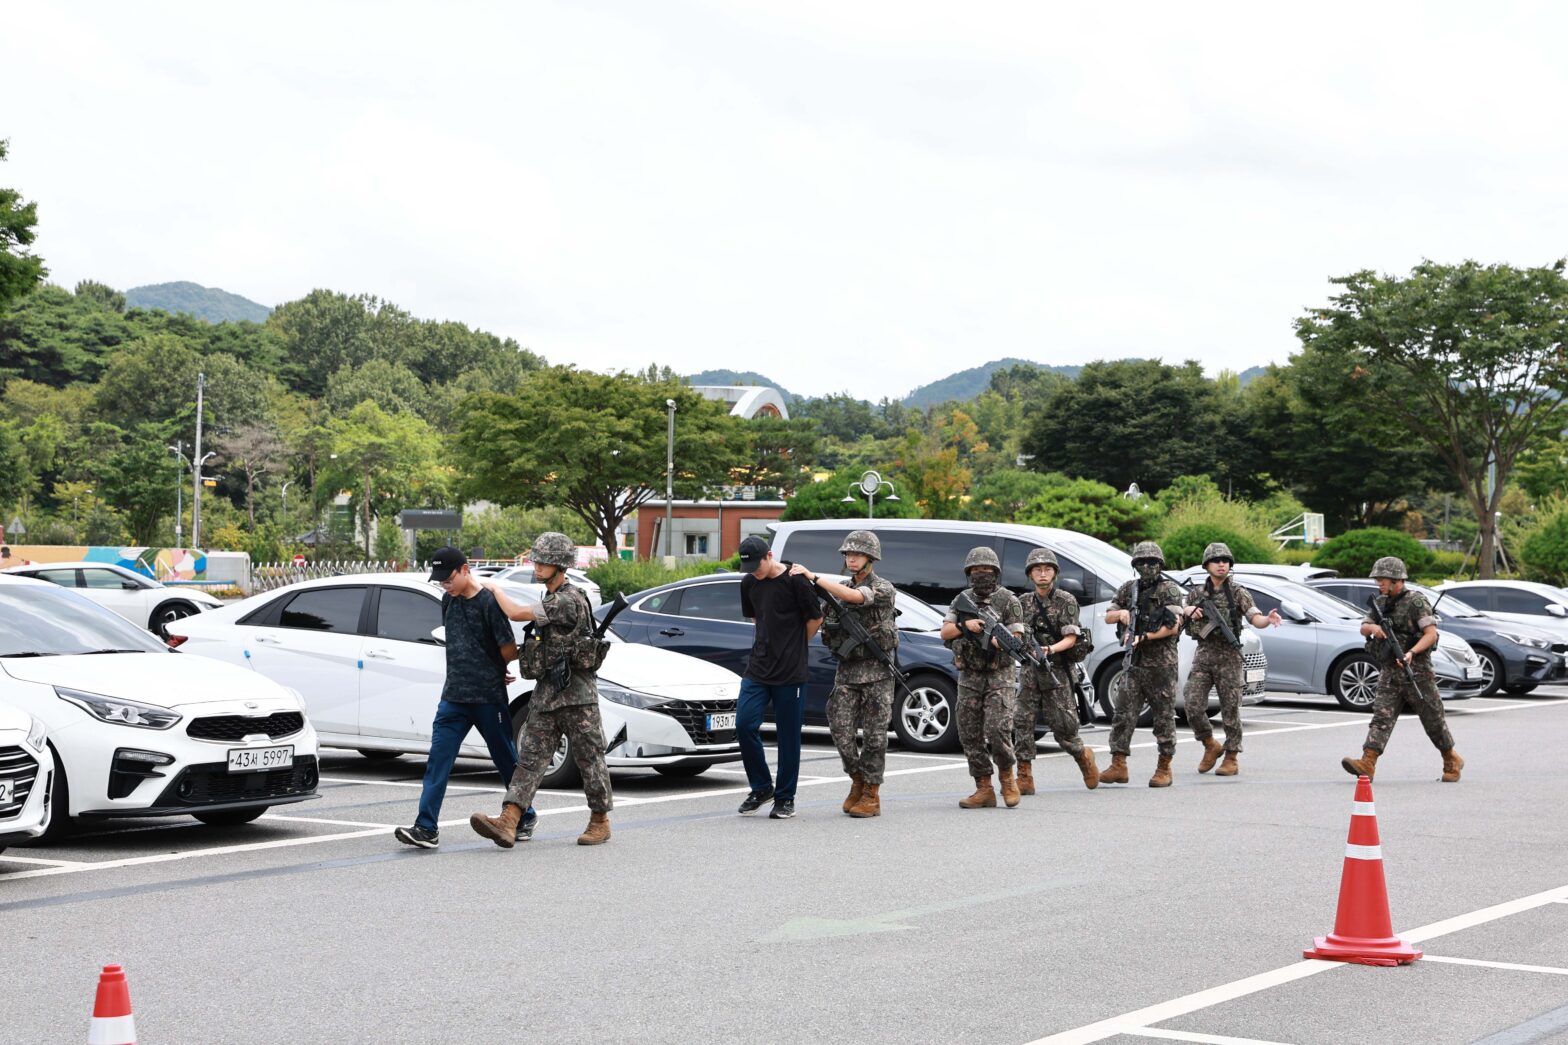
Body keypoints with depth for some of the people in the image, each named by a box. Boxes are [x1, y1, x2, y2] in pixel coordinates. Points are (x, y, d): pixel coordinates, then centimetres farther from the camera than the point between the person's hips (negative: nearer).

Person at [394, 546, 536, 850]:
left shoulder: (488, 603, -12)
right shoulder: (449, 600, 8)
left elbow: (510, 650, -9)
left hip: (488, 697, -6)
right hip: (454, 696, 6)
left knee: (507, 761, 8)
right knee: (438, 759, -6)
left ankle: (525, 817, 26)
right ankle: (427, 828, -9)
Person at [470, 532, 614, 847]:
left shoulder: (569, 600, -17)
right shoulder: (550, 598, 14)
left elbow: (516, 613, -20)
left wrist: (495, 588, -5)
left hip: (576, 692, -9)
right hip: (546, 692, 9)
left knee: (589, 759, 3)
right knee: (530, 758, -3)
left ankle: (600, 822, 15)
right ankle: (507, 823, -12)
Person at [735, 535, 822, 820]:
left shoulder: (795, 580, -10)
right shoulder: (749, 583, 7)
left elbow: (815, 618, 0)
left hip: (791, 671, -5)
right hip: (757, 668, 5)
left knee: (788, 735, 2)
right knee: (744, 725, -6)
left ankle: (785, 797, 12)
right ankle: (761, 787, 12)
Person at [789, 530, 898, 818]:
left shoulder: (883, 589, -7)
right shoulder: (841, 588, 12)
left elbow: (852, 596, -25)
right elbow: (820, 620, 17)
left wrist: (813, 576, -27)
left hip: (876, 672, -5)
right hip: (846, 670, 5)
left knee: (874, 734, -2)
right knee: (841, 730, -2)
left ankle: (871, 795, 4)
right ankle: (857, 780, 19)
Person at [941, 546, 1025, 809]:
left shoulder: (1009, 601, -4)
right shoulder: (963, 599, 10)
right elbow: (945, 632, 5)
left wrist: (999, 640, -27)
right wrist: (965, 626, -13)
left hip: (999, 678, -5)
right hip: (969, 678, 5)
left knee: (997, 731, -16)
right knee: (970, 735, 2)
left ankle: (1007, 777, 8)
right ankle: (984, 790, 8)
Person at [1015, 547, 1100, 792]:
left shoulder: (1066, 602, -4)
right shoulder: (1024, 602, 10)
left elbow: (1070, 639, -10)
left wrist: (1051, 650, -27)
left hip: (1058, 671, -4)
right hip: (1030, 671, 4)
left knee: (1063, 728, -2)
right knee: (1022, 723, -6)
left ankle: (1084, 757, 27)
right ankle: (1025, 778, -2)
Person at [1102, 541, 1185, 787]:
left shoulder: (1170, 590, -2)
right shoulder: (1128, 589, 13)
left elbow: (1173, 626, -11)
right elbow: (1108, 617, 16)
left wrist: (1144, 637, -18)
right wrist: (1121, 613, -6)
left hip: (1161, 663, -4)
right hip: (1134, 662, 4)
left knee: (1164, 717, 1)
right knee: (1124, 714, -4)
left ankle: (1164, 768, 9)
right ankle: (1118, 766, -5)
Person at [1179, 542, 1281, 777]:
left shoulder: (1238, 594, 1)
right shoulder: (1196, 594, 12)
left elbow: (1255, 619, -12)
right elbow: (1179, 622, 21)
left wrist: (1268, 619, -34)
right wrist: (1188, 611, -2)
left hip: (1228, 656, -3)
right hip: (1203, 654, 3)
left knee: (1230, 709, -2)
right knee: (1193, 705, -7)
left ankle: (1231, 759, 7)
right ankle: (1211, 746, 16)